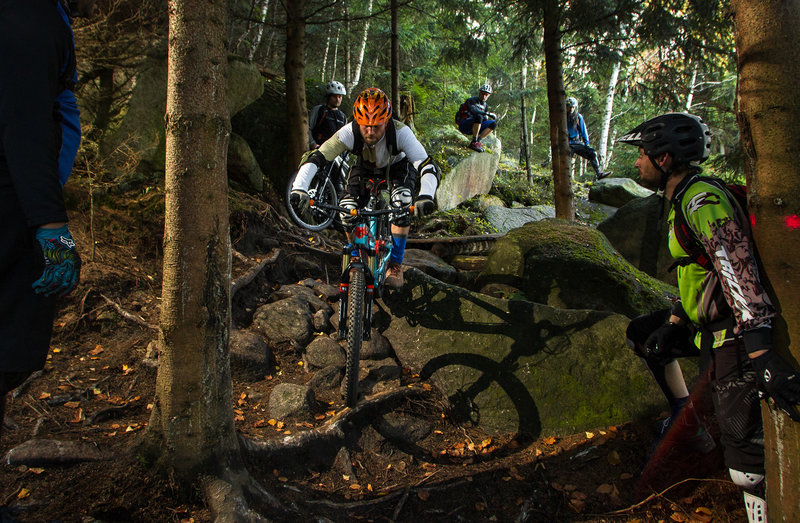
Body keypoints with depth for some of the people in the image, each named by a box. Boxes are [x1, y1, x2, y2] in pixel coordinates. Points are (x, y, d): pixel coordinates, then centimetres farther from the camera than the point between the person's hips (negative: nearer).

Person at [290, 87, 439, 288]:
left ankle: (395, 264, -12)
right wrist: (299, 188, -54)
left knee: (402, 203, -29)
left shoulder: (401, 132, -39)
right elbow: (315, 158, -37)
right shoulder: (349, 133, -35)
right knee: (347, 209, -18)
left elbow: (428, 166, -46)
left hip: (398, 167, -1)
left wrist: (426, 196, -65)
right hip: (365, 167, 2)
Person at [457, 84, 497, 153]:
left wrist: (486, 118, -12)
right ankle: (474, 142, -29)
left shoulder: (485, 105, 15)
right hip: (464, 126, -7)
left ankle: (477, 141, -16)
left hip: (473, 128, 7)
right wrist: (488, 113, -30)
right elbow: (473, 111, -28)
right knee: (479, 116, -35)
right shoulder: (472, 100, -7)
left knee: (493, 123, -9)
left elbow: (485, 119, 13)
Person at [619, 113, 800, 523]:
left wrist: (760, 350, -39)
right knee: (644, 335, 24)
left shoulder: (703, 198, -22)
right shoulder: (682, 201, 11)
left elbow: (738, 268, -33)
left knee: (743, 443, -13)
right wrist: (674, 320, 13)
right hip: (705, 321, 10)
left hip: (734, 332, -10)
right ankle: (687, 423, 31)